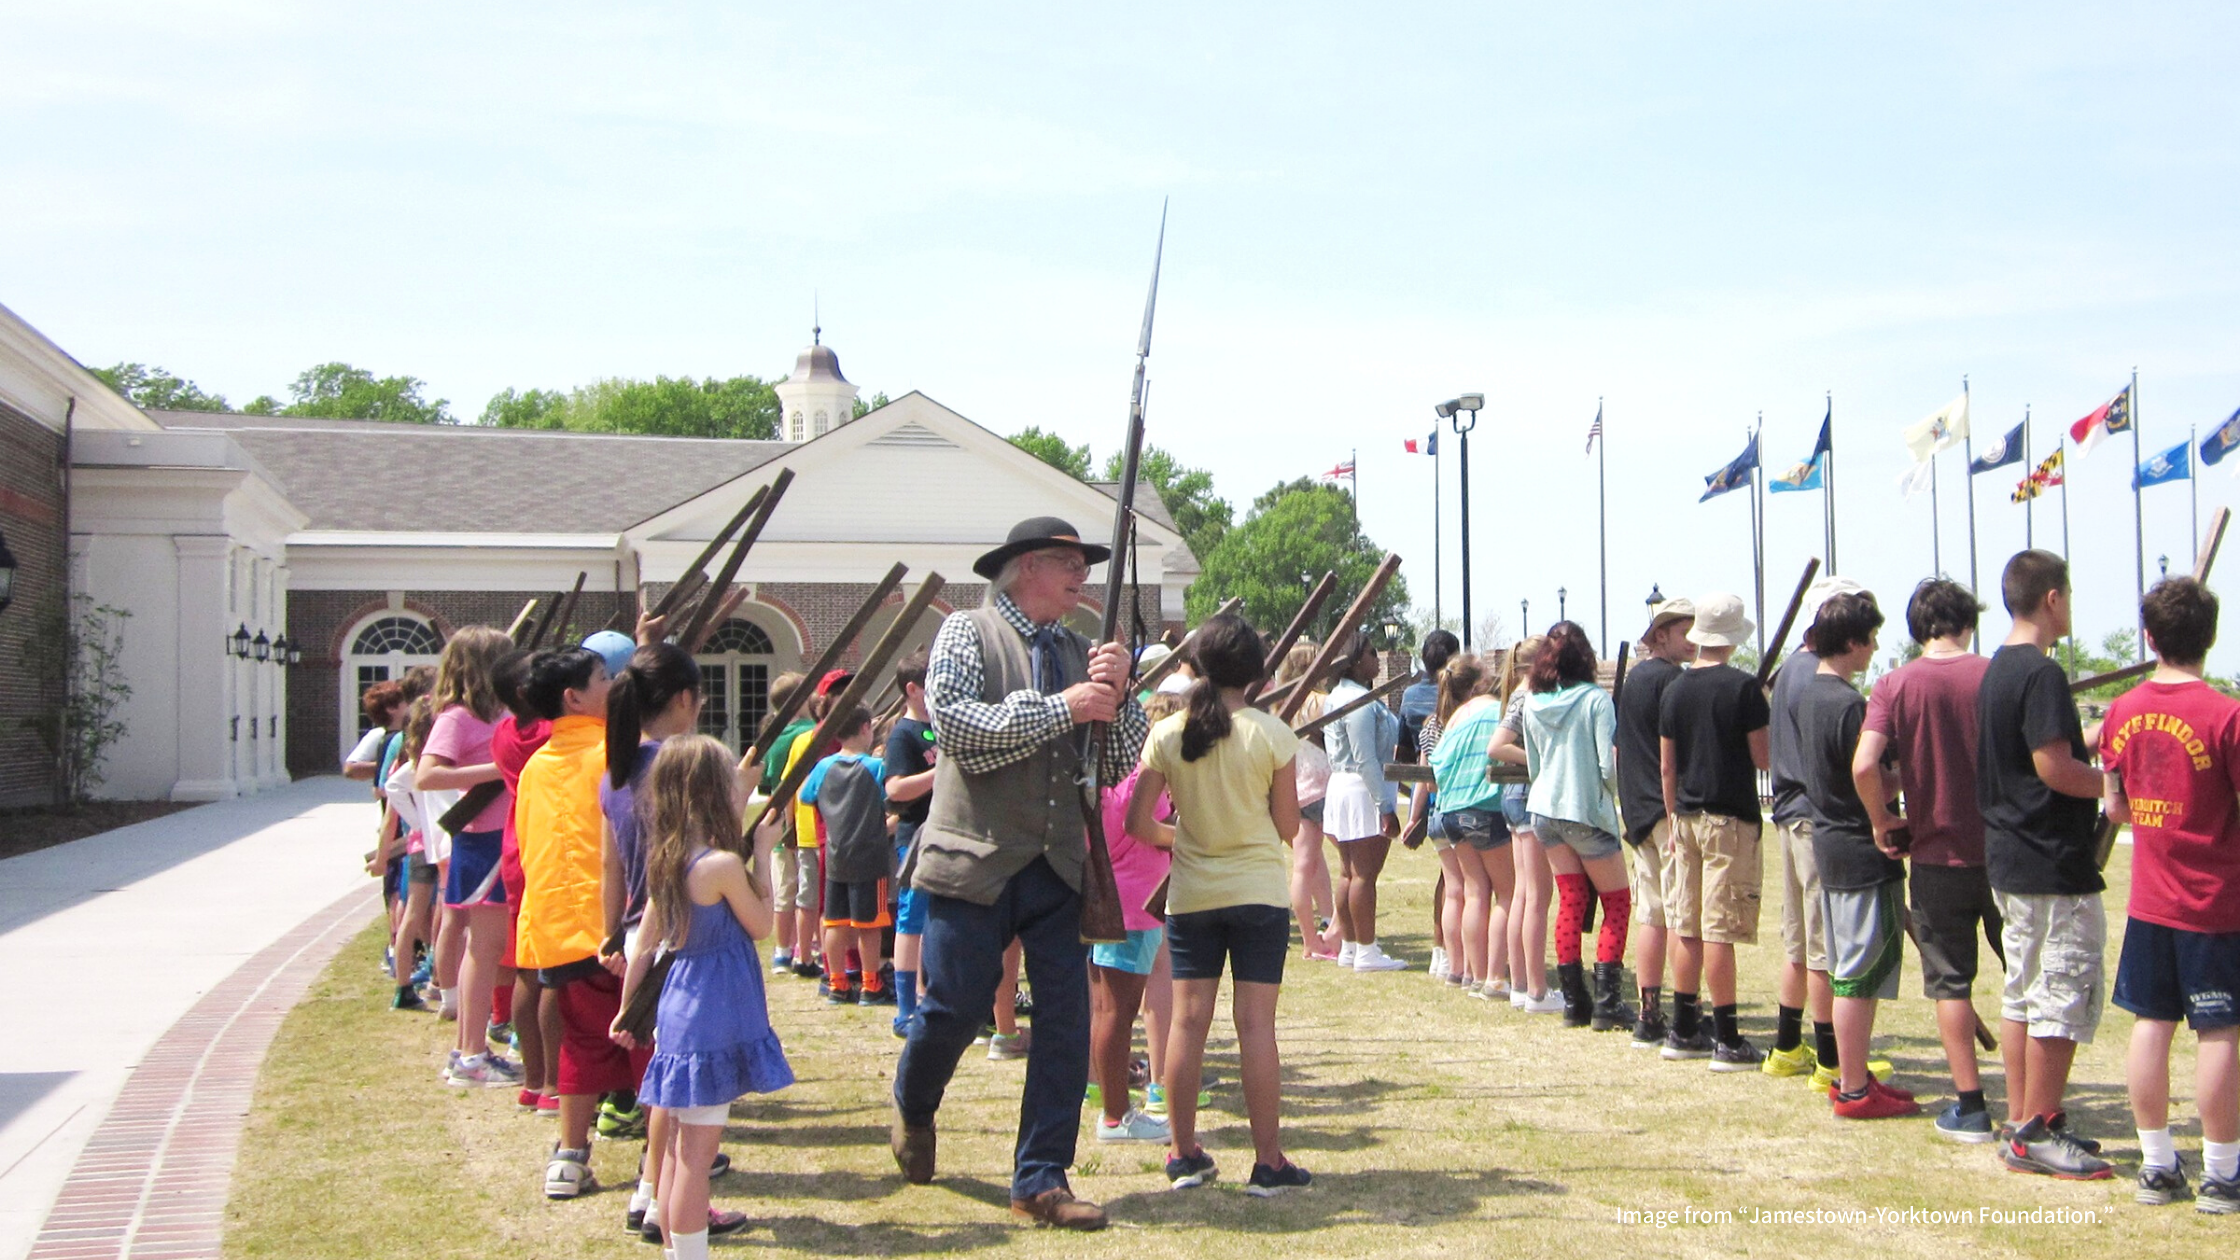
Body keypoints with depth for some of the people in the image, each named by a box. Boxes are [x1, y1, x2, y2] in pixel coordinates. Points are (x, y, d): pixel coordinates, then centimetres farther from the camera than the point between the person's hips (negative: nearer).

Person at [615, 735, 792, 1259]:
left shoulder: (666, 860, 5)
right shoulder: (724, 864, -18)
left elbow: (643, 942, 11)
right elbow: (761, 926, -5)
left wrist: (627, 1008, 20)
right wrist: (762, 853, -1)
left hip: (677, 1009, 8)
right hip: (716, 1019, -8)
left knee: (679, 1147, 17)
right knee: (698, 1153, -3)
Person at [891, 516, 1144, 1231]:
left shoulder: (1081, 653, 12)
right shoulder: (967, 634, 0)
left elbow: (1121, 765, 9)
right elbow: (956, 724, -17)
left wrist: (1117, 696, -9)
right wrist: (1062, 708, -18)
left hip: (1059, 869, 4)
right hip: (975, 863, -4)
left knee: (1066, 1021, -1)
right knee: (955, 1011, 2)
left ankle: (1041, 1180, 10)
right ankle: (913, 1108, 34)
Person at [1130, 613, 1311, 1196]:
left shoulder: (1167, 735, -2)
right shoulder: (1271, 734, -7)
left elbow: (1139, 824, -1)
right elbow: (1287, 823, -2)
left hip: (1191, 895, 2)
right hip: (1259, 891, -2)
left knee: (1188, 1020, 6)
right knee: (1255, 1022, -1)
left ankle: (1184, 1154, 13)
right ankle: (1268, 1162, 3)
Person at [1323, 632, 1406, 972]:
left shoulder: (1338, 696, 13)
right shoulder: (1360, 702, -18)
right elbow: (1366, 760, -21)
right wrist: (1386, 807, -19)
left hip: (1341, 788, 10)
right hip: (1364, 792, -10)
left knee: (1350, 873, 13)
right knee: (1365, 874, -6)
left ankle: (1349, 946, 18)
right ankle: (1366, 952, -2)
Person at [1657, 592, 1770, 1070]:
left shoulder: (1674, 689, 7)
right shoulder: (1743, 687, -11)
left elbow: (1667, 766, 11)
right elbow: (1763, 758, -8)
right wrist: (1764, 712, 8)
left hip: (1686, 816, 6)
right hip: (1730, 819, -6)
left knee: (1689, 930, 12)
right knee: (1719, 931, -7)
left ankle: (1684, 1031, 18)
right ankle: (1727, 1040, -4)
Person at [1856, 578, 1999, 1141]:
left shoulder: (1896, 685, -7)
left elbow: (1863, 765, -18)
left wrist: (1882, 821, -3)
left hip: (1937, 852, -1)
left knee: (1950, 982, 8)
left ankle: (1970, 1107, 8)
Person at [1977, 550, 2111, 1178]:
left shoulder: (1997, 671, 13)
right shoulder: (2042, 673, -17)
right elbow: (2054, 768, -22)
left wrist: (2091, 742, 18)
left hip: (2009, 860, 10)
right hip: (2054, 866, -10)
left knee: (2024, 995, 15)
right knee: (2064, 997, -3)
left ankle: (2021, 1123, 21)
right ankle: (2036, 1134, 1)